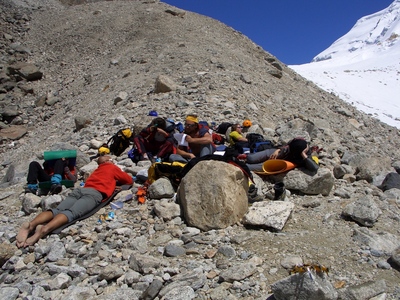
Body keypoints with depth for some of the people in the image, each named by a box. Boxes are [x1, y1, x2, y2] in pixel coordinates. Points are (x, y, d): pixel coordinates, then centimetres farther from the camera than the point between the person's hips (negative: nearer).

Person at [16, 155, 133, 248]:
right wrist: (117, 180, 49)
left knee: (56, 210, -14)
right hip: (95, 193, -6)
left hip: (80, 189, 6)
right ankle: (45, 229, -52)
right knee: (72, 213, -27)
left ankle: (31, 225, -40)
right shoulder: (113, 168, 26)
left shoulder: (97, 170, 40)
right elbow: (130, 180, 31)